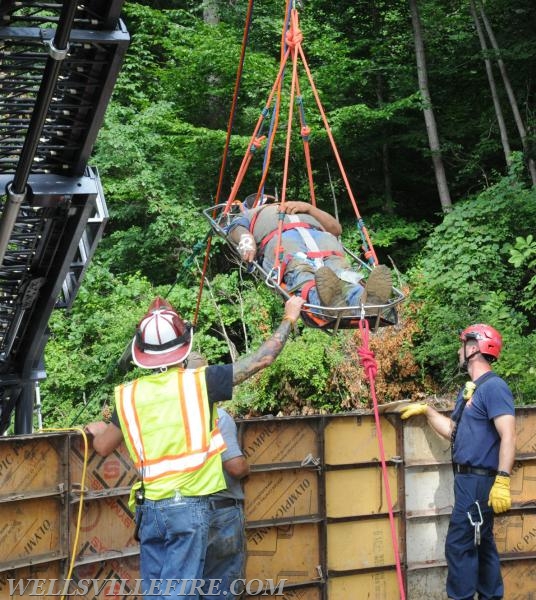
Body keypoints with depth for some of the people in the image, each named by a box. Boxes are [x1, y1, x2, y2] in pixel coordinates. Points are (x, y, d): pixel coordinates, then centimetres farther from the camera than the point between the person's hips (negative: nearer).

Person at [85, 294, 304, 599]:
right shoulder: (200, 381, -5)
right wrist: (290, 317, 16)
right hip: (190, 506, -3)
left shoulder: (129, 395, 4)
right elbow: (263, 358, 1)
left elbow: (103, 447, 18)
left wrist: (97, 429, 41)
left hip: (149, 508, 3)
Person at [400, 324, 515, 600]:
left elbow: (508, 436, -22)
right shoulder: (469, 389, 16)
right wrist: (427, 411, 19)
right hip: (470, 478, 10)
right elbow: (454, 431, 21)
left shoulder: (493, 386, -15)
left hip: (479, 480, -10)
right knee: (481, 544, 13)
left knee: (459, 544, -8)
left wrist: (502, 481, -29)